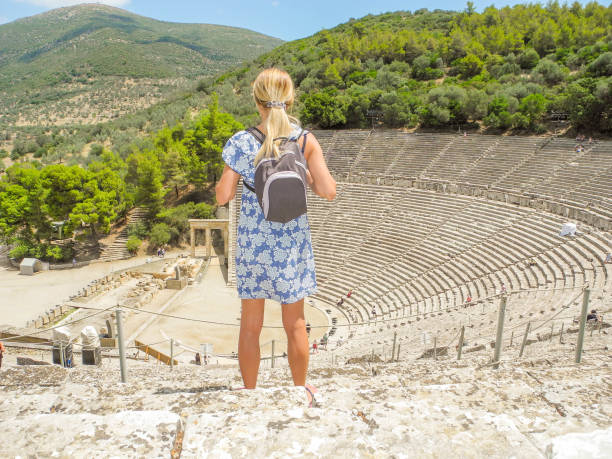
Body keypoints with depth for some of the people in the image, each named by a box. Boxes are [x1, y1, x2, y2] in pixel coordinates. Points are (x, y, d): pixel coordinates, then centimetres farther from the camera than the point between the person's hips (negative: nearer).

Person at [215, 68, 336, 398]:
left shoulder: (242, 143, -8)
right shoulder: (305, 141, -7)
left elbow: (223, 196, -9)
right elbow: (328, 191, -10)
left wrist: (220, 184, 12)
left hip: (252, 242, 0)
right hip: (292, 242, 1)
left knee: (250, 324, 16)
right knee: (295, 324, 17)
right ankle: (301, 391, 36)